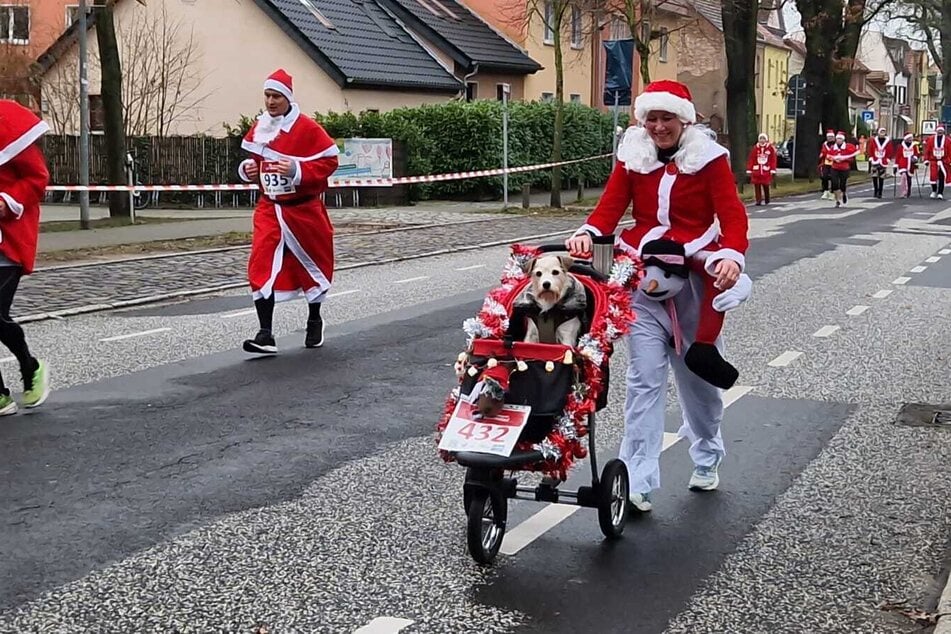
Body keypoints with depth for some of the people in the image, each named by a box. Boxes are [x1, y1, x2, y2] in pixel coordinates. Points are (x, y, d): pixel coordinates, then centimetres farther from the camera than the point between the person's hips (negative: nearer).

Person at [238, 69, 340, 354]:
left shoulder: (307, 128, -13)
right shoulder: (259, 128, 5)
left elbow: (330, 161, -15)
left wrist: (297, 170, -26)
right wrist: (248, 169, 1)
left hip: (303, 209, -4)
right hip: (269, 209, 4)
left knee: (311, 265, 13)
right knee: (261, 266, -12)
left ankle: (314, 322, 37)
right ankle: (265, 335, -12)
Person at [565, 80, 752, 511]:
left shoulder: (708, 157, -4)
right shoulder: (632, 156, 3)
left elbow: (731, 213, -12)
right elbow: (610, 205, -5)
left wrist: (732, 255, -32)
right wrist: (588, 233, -27)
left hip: (696, 277, -1)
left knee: (699, 374, 14)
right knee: (644, 377, -6)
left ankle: (707, 459, 39)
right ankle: (638, 481, -6)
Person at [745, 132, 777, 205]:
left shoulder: (771, 148, 0)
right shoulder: (755, 148, 3)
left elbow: (773, 160, -2)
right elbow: (751, 159, 4)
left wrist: (773, 170, -7)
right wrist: (749, 170, 0)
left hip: (766, 171, -1)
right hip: (756, 170, 1)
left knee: (766, 186, 6)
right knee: (757, 186, -3)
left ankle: (767, 200, 25)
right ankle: (758, 200, 2)